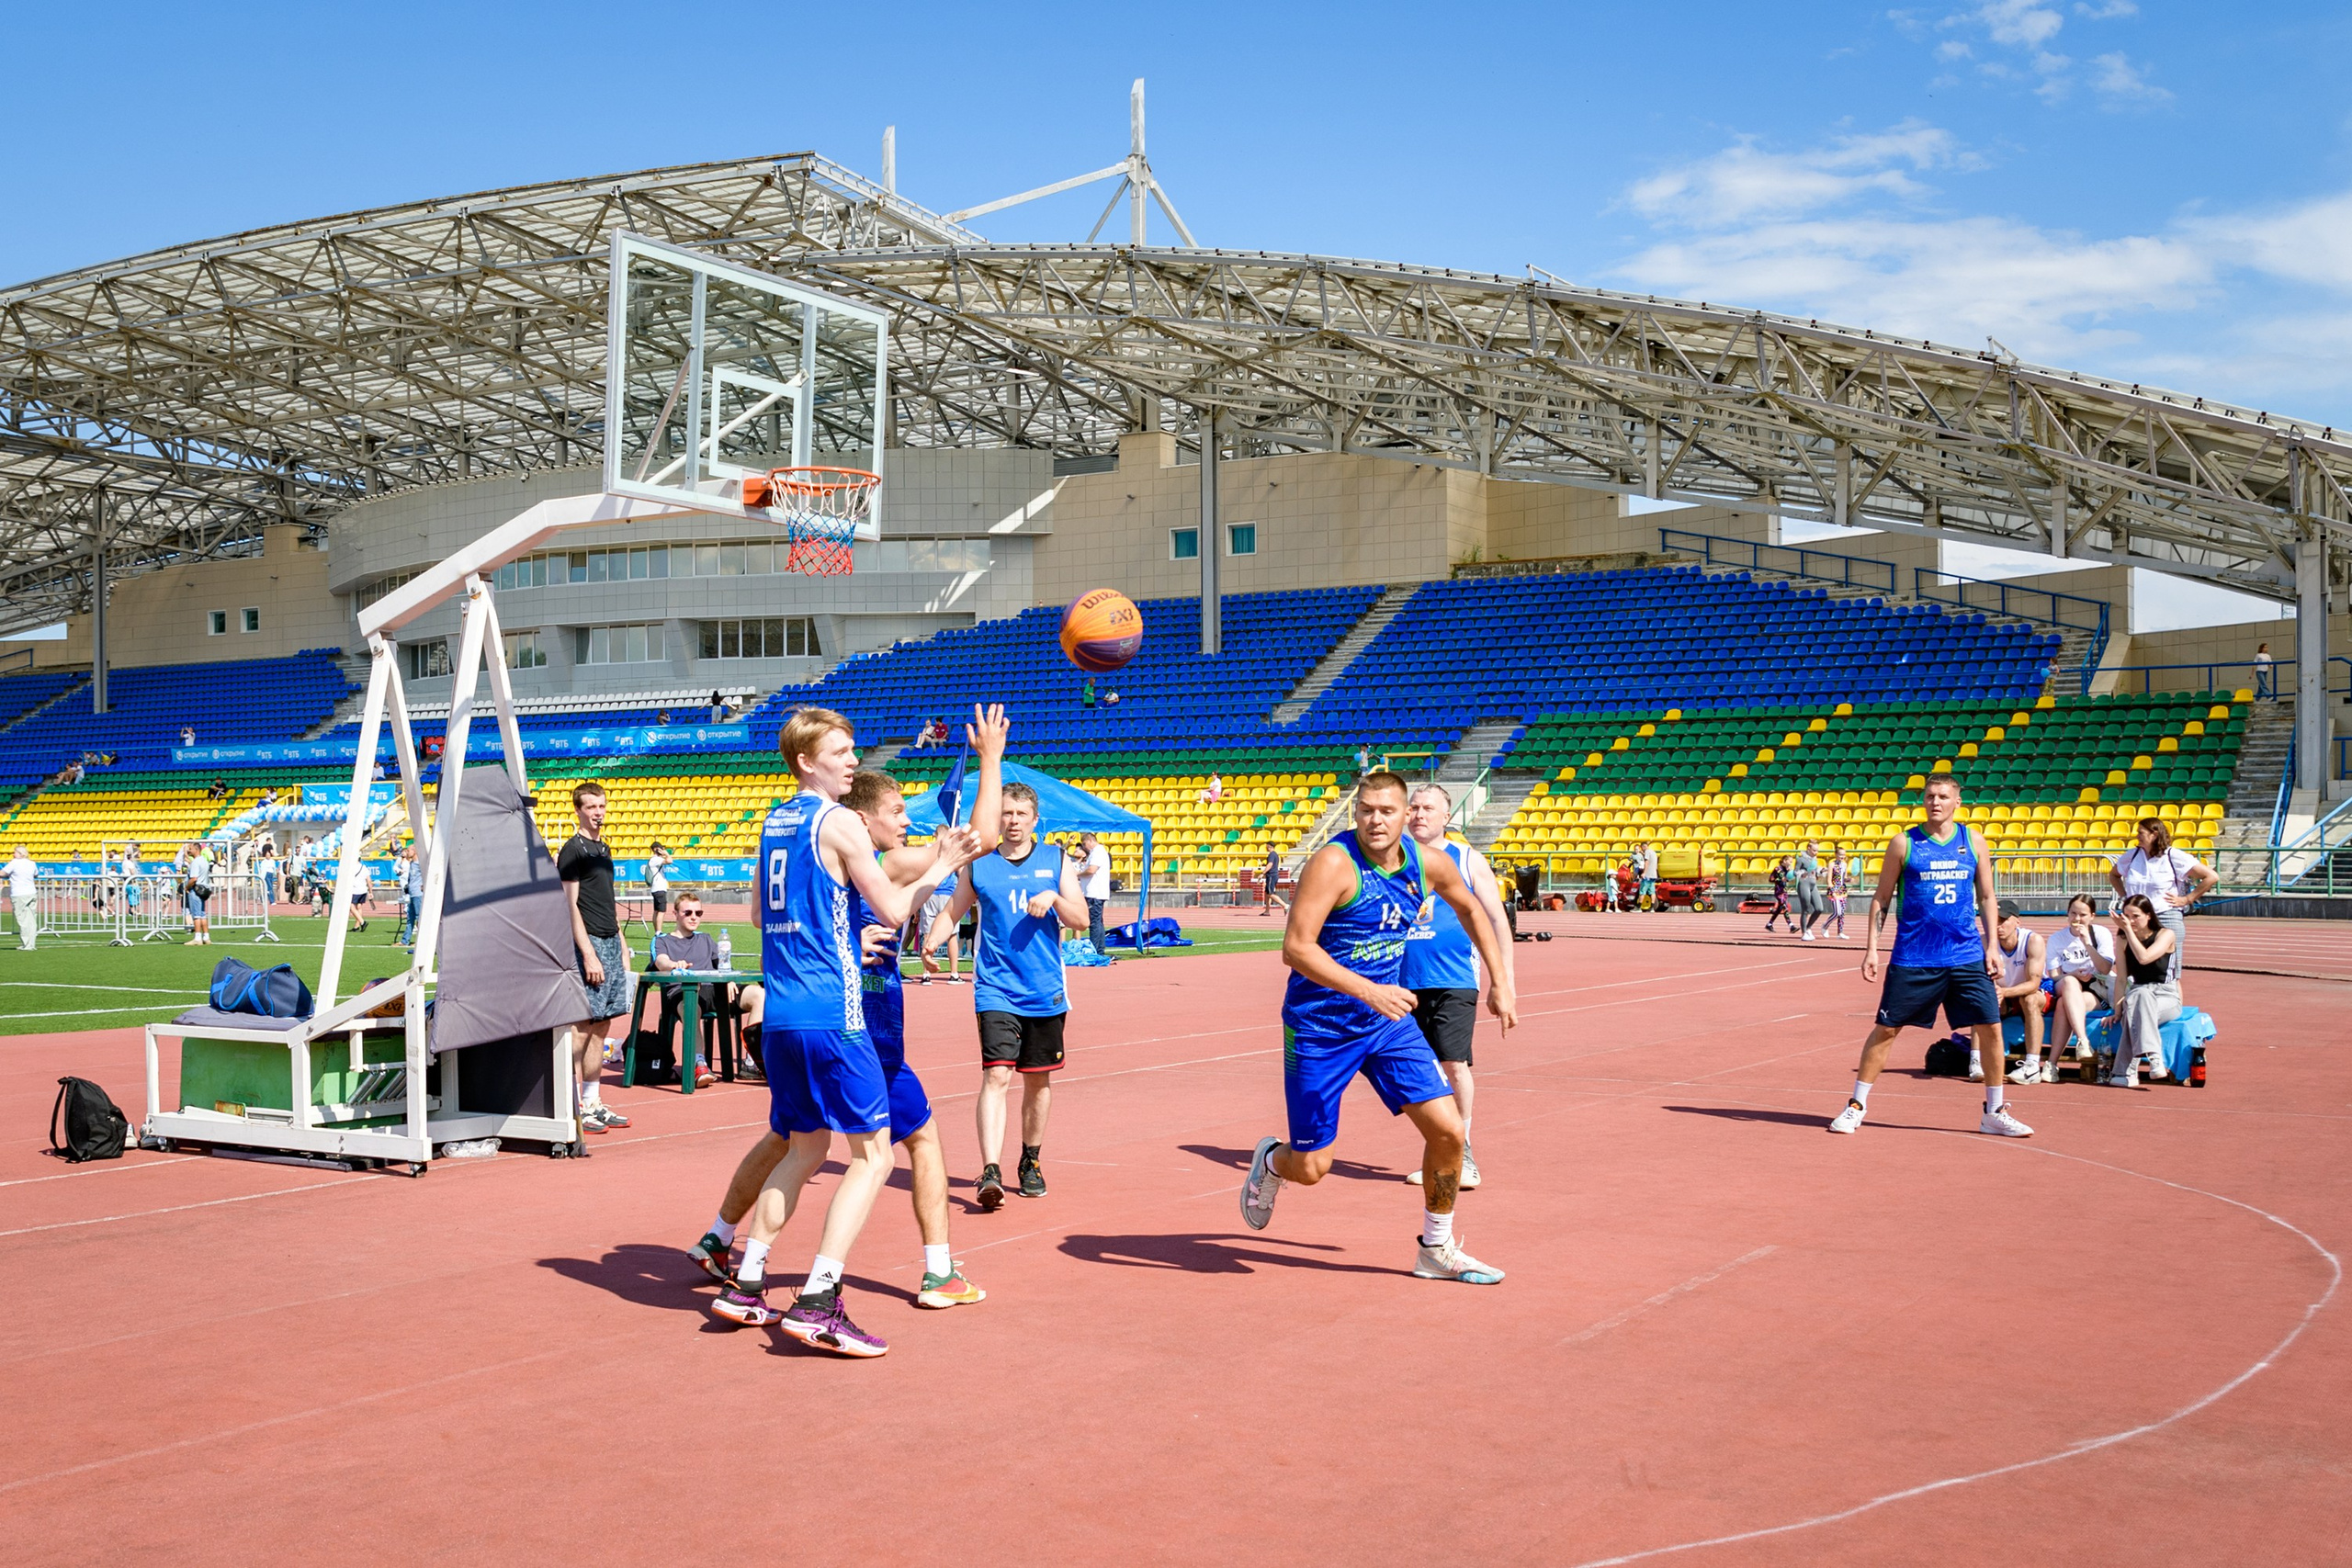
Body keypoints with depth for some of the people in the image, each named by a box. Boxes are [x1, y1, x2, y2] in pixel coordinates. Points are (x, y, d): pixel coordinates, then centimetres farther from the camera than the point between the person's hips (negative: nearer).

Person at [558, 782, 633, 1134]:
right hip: (590, 944, -9)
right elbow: (570, 905, -14)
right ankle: (572, 1108, -4)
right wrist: (588, 954, -19)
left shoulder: (603, 848, 18)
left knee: (601, 1027, 10)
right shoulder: (572, 850, -8)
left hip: (610, 943, 9)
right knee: (582, 1027, -7)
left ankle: (593, 1103, 15)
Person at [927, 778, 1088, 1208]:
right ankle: (991, 1173, -21)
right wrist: (932, 941, -8)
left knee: (1038, 1079, 12)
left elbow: (1081, 920, 2)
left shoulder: (1057, 861, 5)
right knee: (996, 1075, -16)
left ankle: (1030, 1163, 30)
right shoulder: (978, 864, 4)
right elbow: (952, 913, 11)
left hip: (1045, 993, 2)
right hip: (996, 990, -2)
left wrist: (1054, 897, -16)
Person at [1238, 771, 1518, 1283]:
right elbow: (1296, 948, -27)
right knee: (1310, 1168, -1)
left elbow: (1470, 910, 20)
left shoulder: (1429, 863, -2)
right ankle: (1271, 1160, 37)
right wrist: (1369, 992, -34)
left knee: (1448, 1130, -4)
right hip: (1319, 1025, -5)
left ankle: (1436, 1249, 18)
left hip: (1388, 1019, 5)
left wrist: (1499, 982, 16)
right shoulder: (1334, 862, -21)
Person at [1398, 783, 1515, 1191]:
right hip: (1406, 983, 3)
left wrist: (1505, 980, -3)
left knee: (1453, 1063, -12)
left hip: (1454, 982, -3)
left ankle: (1462, 1150, 5)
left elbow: (1496, 919, 3)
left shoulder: (1467, 860, 2)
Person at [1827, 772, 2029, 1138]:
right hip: (1913, 957, -2)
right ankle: (1856, 1106, 13)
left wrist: (1991, 946, 4)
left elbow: (1986, 898, 12)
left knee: (1990, 1027, -1)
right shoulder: (1903, 843, -1)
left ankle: (1994, 1112, 14)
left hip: (1967, 957, 2)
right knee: (1886, 1029, 1)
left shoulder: (1973, 841, 6)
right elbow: (1881, 898, 3)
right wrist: (1872, 947, -3)